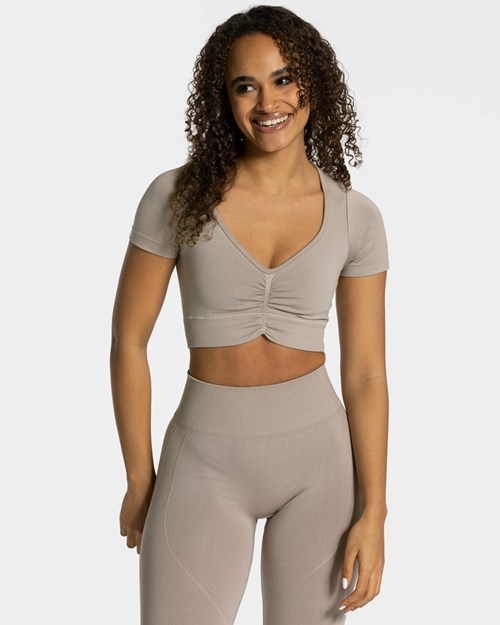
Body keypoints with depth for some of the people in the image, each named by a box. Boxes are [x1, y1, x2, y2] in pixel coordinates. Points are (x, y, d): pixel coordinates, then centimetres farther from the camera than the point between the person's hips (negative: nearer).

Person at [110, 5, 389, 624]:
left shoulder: (355, 217, -2)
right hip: (205, 458, -1)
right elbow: (129, 341, -1)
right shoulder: (176, 196, -7)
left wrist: (373, 512, -3)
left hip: (320, 455, 1)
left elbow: (365, 373, 0)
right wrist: (139, 479, 2)